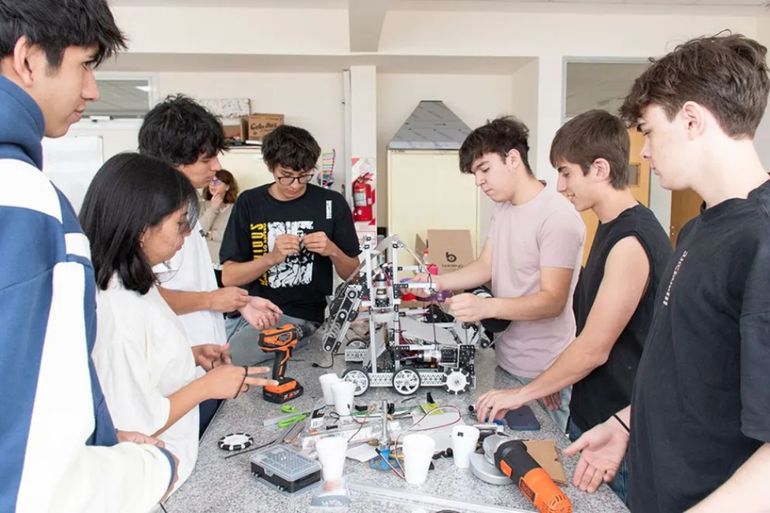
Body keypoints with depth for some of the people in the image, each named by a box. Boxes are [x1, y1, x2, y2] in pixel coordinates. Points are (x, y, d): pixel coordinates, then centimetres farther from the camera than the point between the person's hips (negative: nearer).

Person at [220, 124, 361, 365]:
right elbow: (229, 277, -1)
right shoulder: (249, 203, 3)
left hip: (299, 316, -3)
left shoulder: (332, 203, 1)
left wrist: (333, 251, -14)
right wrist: (272, 257, -17)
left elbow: (352, 275, 6)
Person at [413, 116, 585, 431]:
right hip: (504, 359, 8)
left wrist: (486, 306, -34)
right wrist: (438, 282, -6)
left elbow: (553, 300, -22)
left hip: (542, 375, -7)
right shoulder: (503, 208, 9)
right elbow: (486, 266, 10)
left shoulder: (557, 217, -19)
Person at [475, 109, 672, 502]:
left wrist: (522, 394, -12)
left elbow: (593, 349, -21)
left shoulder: (631, 241, -24)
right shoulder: (612, 228, 6)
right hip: (588, 415, 8)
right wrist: (559, 381, 15)